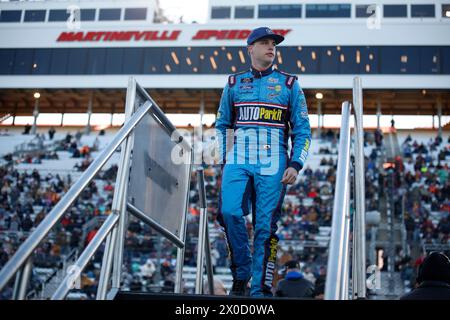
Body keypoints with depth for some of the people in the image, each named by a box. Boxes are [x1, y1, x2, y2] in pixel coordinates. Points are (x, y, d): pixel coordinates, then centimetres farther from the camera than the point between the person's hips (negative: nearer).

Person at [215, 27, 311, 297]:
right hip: (238, 160, 2)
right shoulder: (234, 83, 17)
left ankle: (261, 288, 1)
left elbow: (303, 131, 8)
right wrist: (224, 158, 12)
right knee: (230, 212, -17)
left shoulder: (289, 84, 11)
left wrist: (296, 164, -5)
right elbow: (222, 124, 24)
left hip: (273, 163, -1)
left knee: (266, 224, -6)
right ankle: (241, 272, 2)